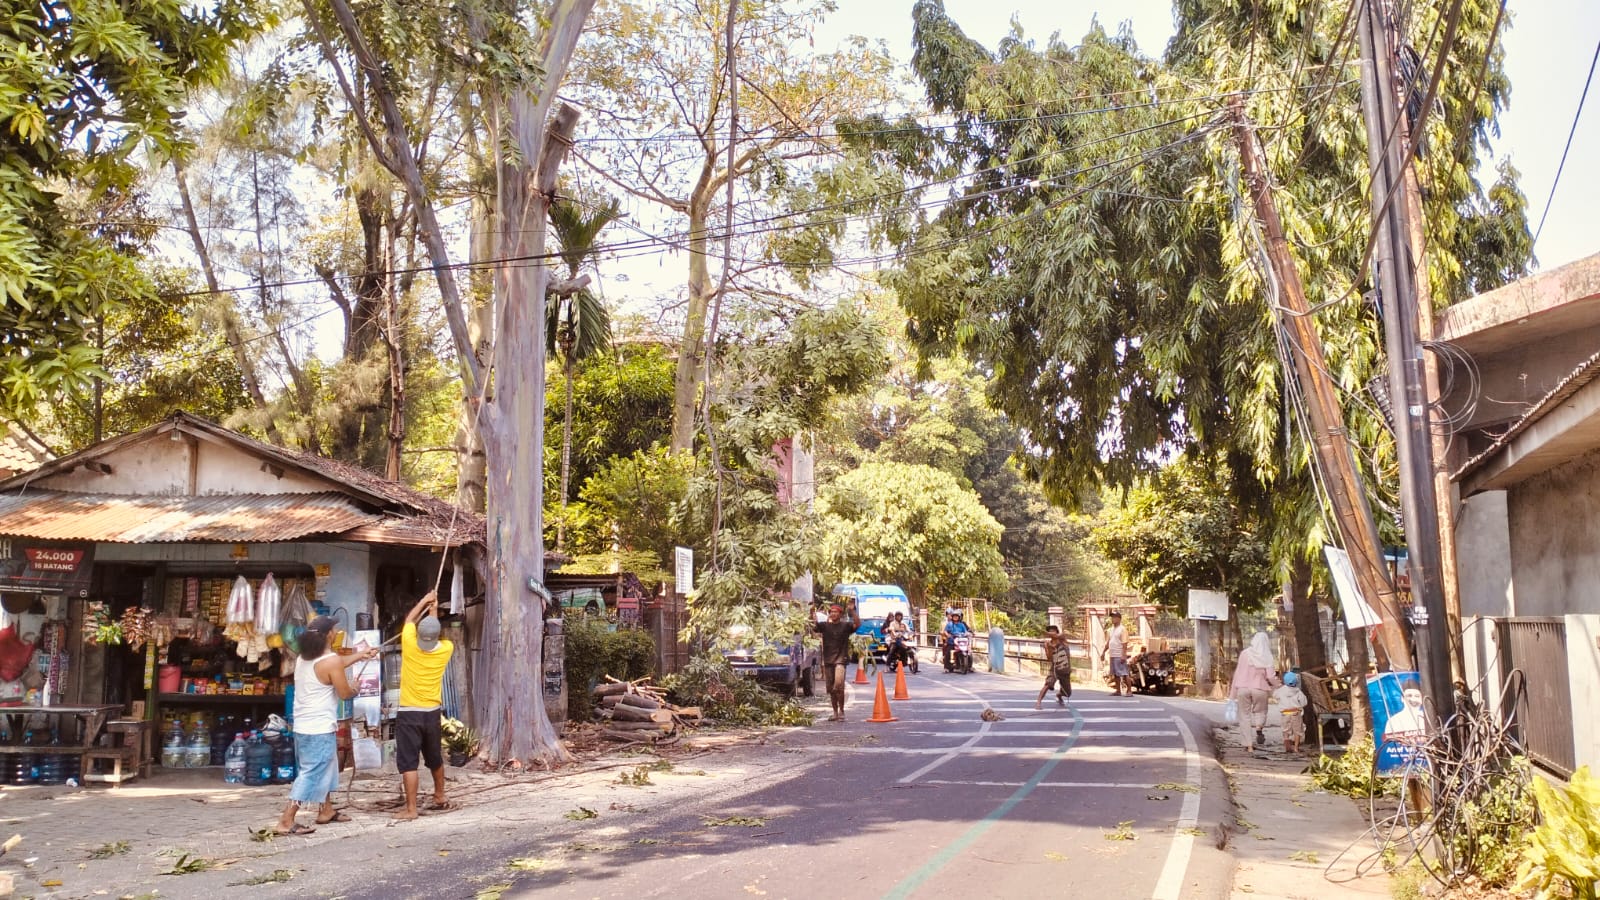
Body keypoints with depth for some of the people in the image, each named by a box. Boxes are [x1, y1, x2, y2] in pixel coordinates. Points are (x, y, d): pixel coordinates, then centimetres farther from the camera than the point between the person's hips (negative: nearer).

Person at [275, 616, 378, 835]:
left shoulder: (303, 658, 10)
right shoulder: (331, 661, -17)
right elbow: (345, 693, -11)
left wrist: (360, 655, 32)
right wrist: (354, 688, 11)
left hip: (303, 726, 9)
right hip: (319, 729, -9)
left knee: (325, 768, 22)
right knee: (311, 774, -6)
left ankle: (326, 811, 32)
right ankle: (286, 821, -8)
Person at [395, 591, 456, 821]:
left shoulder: (409, 644, -13)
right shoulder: (446, 649, -6)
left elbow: (409, 620, 7)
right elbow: (435, 636, 19)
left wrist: (424, 601, 20)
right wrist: (433, 610, 30)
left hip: (409, 714, -4)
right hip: (432, 713, 4)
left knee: (407, 762, -3)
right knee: (435, 758, 21)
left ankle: (410, 809, -7)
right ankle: (440, 797, 35)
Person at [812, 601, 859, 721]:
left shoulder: (845, 626, 1)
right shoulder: (824, 626, 10)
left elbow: (858, 624, -13)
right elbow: (812, 627, 1)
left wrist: (852, 611, -23)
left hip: (840, 659, -4)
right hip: (828, 659, 4)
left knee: (838, 684, -21)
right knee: (831, 688, 8)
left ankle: (841, 711, -9)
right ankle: (835, 712, 20)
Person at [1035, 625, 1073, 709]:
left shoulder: (1062, 638, -4)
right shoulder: (1048, 644, -3)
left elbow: (1057, 636, -30)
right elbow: (1049, 659, -9)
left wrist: (1047, 633, -47)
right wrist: (1049, 648, -24)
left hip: (1065, 670, 2)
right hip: (1054, 668, -2)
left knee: (1067, 693, 13)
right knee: (1048, 684, -30)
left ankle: (1059, 696, 46)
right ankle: (1038, 702, -32)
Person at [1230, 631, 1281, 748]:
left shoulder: (1245, 654, -5)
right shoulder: (1267, 658, -4)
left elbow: (1238, 672, -4)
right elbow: (1271, 677, -9)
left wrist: (1233, 691, 3)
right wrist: (1276, 684, 14)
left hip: (1243, 687, 0)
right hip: (1260, 689, 0)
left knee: (1245, 713, 8)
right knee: (1260, 711, 21)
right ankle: (1259, 732, -3)